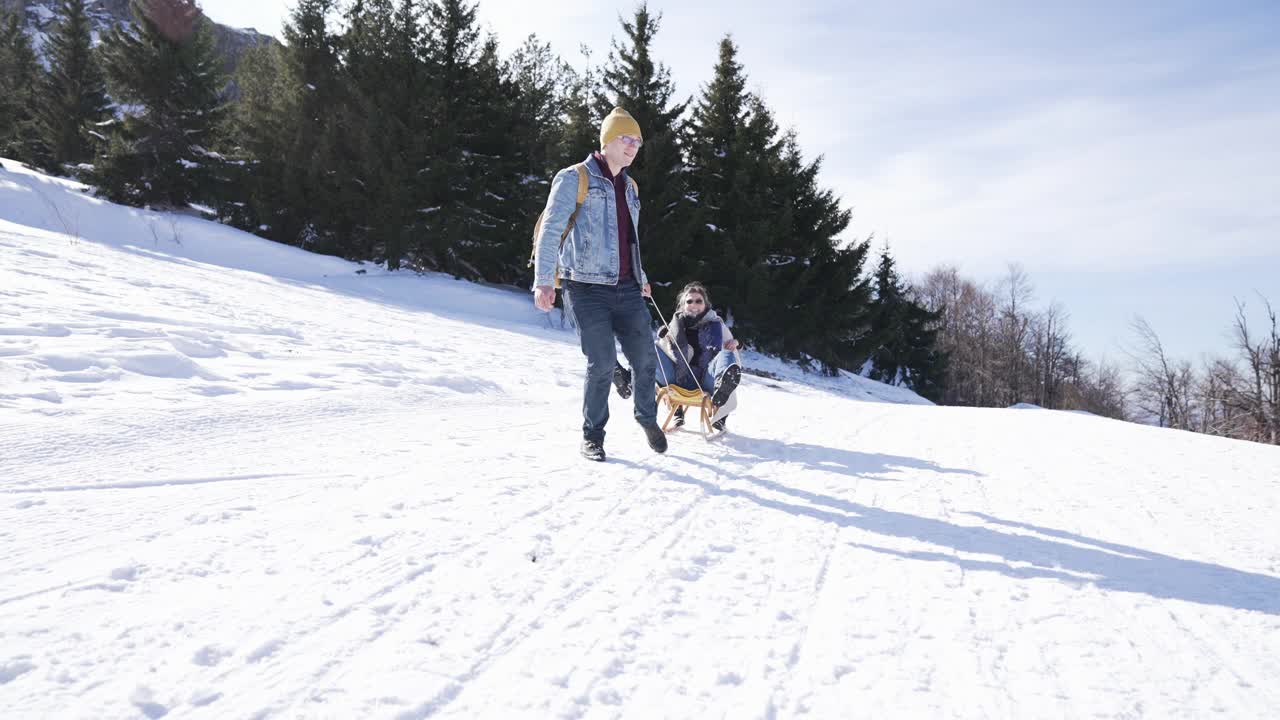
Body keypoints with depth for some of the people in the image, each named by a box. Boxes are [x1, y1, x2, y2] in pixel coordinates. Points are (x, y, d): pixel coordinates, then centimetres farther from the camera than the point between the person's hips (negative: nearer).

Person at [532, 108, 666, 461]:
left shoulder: (629, 188, 18)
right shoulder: (574, 178, -2)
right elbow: (551, 230, -9)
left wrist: (640, 278, 26)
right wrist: (544, 281, -17)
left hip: (627, 289, 6)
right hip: (588, 289, -6)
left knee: (644, 357, 1)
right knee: (603, 363, -9)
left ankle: (647, 417, 26)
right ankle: (592, 433, 11)